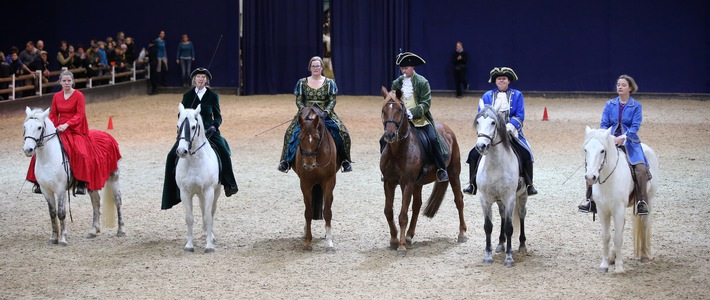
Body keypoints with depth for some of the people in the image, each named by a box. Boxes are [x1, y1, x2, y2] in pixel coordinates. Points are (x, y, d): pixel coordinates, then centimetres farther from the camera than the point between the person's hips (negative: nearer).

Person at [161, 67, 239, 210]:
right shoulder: (187, 95, 8)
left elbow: (218, 116, 7)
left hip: (208, 130, -1)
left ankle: (229, 185, -6)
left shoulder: (213, 96, 5)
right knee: (172, 155, -15)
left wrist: (214, 126, -13)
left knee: (224, 151, -22)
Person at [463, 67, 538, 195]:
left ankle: (529, 185, -6)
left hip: (511, 133, -1)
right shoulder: (487, 96, 11)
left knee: (526, 154, -22)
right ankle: (473, 184, 0)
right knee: (474, 154, -16)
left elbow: (520, 116, -2)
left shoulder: (517, 95, 7)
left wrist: (509, 126, -20)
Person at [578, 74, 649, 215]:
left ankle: (642, 202, -15)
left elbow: (635, 126, -6)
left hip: (629, 142, -2)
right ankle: (589, 199, -7)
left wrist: (623, 137, -22)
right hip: (610, 141, 2)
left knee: (641, 169, -25)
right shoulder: (610, 104, 10)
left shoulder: (636, 106, 3)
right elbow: (604, 124, 7)